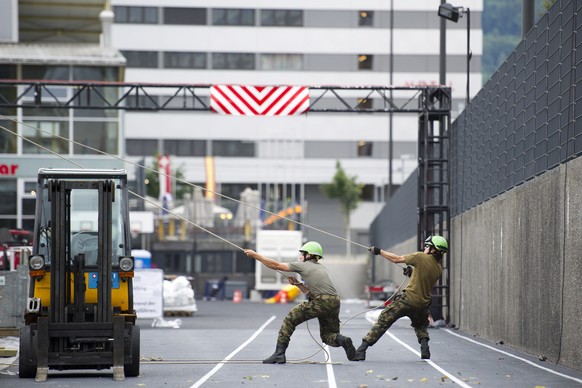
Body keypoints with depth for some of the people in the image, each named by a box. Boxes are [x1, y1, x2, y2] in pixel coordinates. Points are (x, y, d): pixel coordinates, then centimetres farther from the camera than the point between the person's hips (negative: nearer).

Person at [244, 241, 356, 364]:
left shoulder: (302, 266, 8)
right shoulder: (322, 268, 29)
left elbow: (276, 265, 10)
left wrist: (255, 255, 17)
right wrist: (297, 284, 22)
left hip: (321, 303, -7)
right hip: (335, 303, 7)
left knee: (290, 319, 5)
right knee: (328, 336, 19)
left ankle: (279, 353, -1)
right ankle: (342, 340, -14)